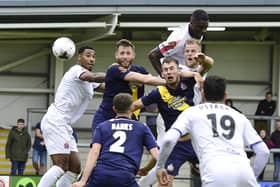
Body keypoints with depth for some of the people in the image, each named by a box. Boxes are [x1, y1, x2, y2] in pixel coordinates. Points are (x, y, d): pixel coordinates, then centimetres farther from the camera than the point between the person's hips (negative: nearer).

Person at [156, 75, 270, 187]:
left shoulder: (192, 112, 21)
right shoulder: (239, 116, 28)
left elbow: (169, 139, 5)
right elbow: (264, 152, 23)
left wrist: (160, 167, 19)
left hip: (216, 174, -3)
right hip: (244, 171, 3)